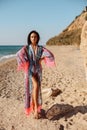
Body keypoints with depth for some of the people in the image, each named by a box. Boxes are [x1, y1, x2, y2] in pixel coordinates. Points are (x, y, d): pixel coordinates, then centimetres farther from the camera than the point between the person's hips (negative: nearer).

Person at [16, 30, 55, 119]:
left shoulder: (41, 48, 3)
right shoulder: (26, 48, -2)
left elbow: (50, 55, -6)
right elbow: (18, 54, -21)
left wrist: (40, 60, -5)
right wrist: (25, 64, -17)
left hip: (38, 70, 3)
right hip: (30, 70, -3)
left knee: (36, 89, 5)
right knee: (35, 86, -22)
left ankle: (33, 108, 20)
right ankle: (36, 108, -14)